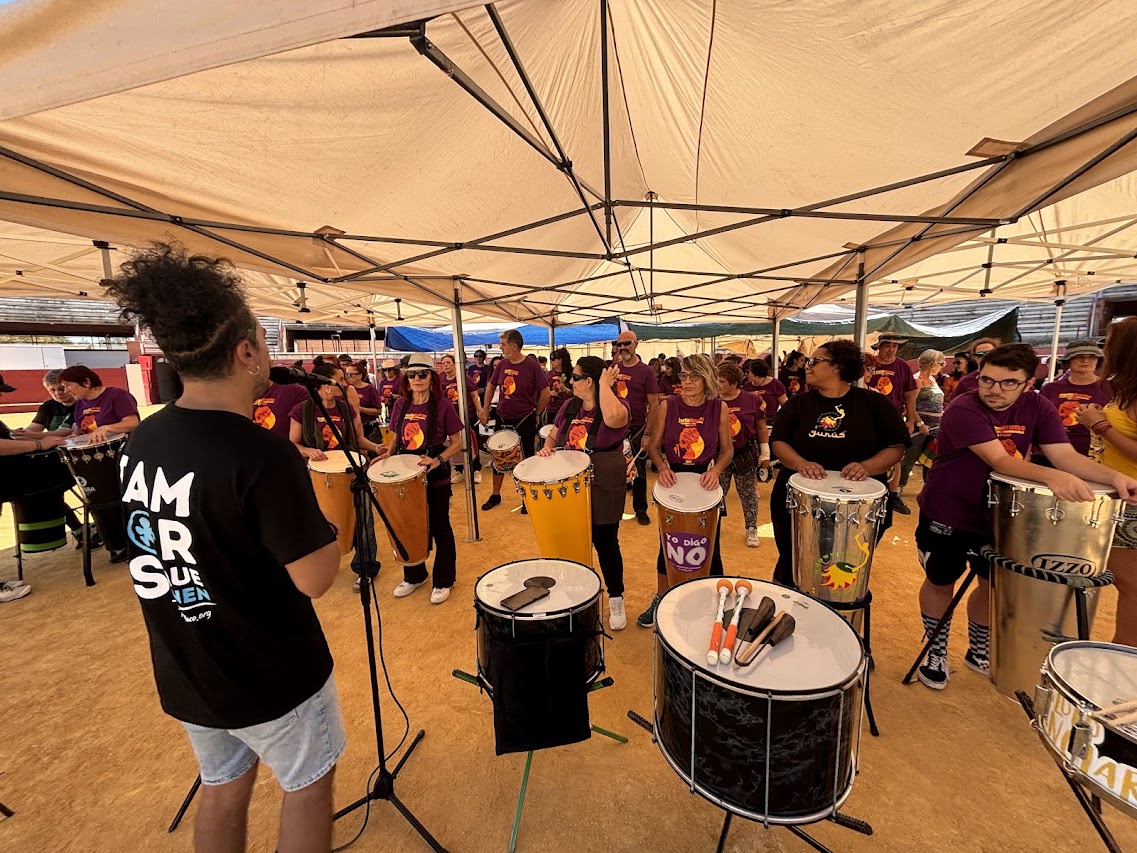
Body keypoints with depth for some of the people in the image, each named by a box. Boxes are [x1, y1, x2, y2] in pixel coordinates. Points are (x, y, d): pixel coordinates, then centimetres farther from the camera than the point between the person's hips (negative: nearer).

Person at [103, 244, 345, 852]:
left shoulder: (141, 441, -5)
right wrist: (331, 528, -8)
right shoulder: (261, 453, -30)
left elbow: (191, 540, 7)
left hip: (185, 673, 7)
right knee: (308, 785, 19)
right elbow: (313, 578, -25)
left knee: (222, 789, 28)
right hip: (270, 675, -7)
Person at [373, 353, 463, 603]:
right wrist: (388, 453, -5)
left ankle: (443, 581, 26)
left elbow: (457, 443, -10)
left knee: (439, 528, 9)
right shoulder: (401, 405, 2)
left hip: (436, 478, -5)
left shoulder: (442, 405, -12)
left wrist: (437, 460, -25)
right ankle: (413, 576, 38)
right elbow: (396, 437, 14)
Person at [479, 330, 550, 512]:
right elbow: (491, 386, 15)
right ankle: (495, 495, 31)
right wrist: (485, 410, 11)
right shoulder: (502, 365, 1)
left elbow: (546, 393, -10)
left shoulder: (532, 366, -13)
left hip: (525, 421, -5)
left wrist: (536, 414, -3)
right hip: (503, 418, 5)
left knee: (526, 459, 7)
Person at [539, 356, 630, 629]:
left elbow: (612, 418, -38)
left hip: (603, 489, -5)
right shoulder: (569, 406, 6)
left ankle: (616, 600, 30)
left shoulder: (618, 405, -13)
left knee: (605, 544, 7)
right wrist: (547, 448, -6)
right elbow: (553, 436, 16)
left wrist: (605, 385, -24)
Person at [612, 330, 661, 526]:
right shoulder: (613, 368, 5)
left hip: (637, 429, -3)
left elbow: (653, 404, -10)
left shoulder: (646, 371, -7)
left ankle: (641, 509, 23)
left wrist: (648, 433, -15)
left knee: (638, 470, 9)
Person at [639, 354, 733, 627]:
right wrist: (662, 468, -20)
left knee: (709, 547, 7)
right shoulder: (667, 406, -8)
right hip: (673, 480, 1)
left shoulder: (719, 408, -7)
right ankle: (660, 600, 35)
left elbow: (727, 450, 0)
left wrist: (716, 470, -18)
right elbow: (653, 445, -2)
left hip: (705, 482, 0)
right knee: (667, 543, 13)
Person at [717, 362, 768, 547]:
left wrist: (765, 453, 2)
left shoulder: (751, 400, -6)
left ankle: (752, 529, 25)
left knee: (748, 494, 10)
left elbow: (761, 428, 1)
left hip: (745, 455, -1)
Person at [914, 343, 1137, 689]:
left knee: (995, 583, 18)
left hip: (999, 514, 5)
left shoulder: (1038, 407, -6)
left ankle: (979, 651, 42)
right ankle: (936, 653, 33)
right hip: (946, 515, -5)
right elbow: (999, 461, -33)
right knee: (941, 583, 12)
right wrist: (1052, 477, -48)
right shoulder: (963, 410, -24)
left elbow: (1066, 455, -14)